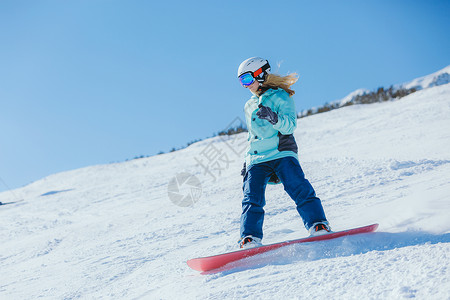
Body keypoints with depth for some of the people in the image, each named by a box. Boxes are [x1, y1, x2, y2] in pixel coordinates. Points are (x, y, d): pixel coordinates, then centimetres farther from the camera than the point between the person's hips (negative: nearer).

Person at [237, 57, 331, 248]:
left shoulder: (280, 96, 6)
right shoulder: (249, 107, 26)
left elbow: (290, 126, -8)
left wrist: (274, 118, -28)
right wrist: (247, 162, 26)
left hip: (282, 154, -5)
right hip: (257, 161, 5)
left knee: (300, 189, -22)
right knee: (252, 198, -14)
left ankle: (318, 226, -24)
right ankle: (250, 238, -20)